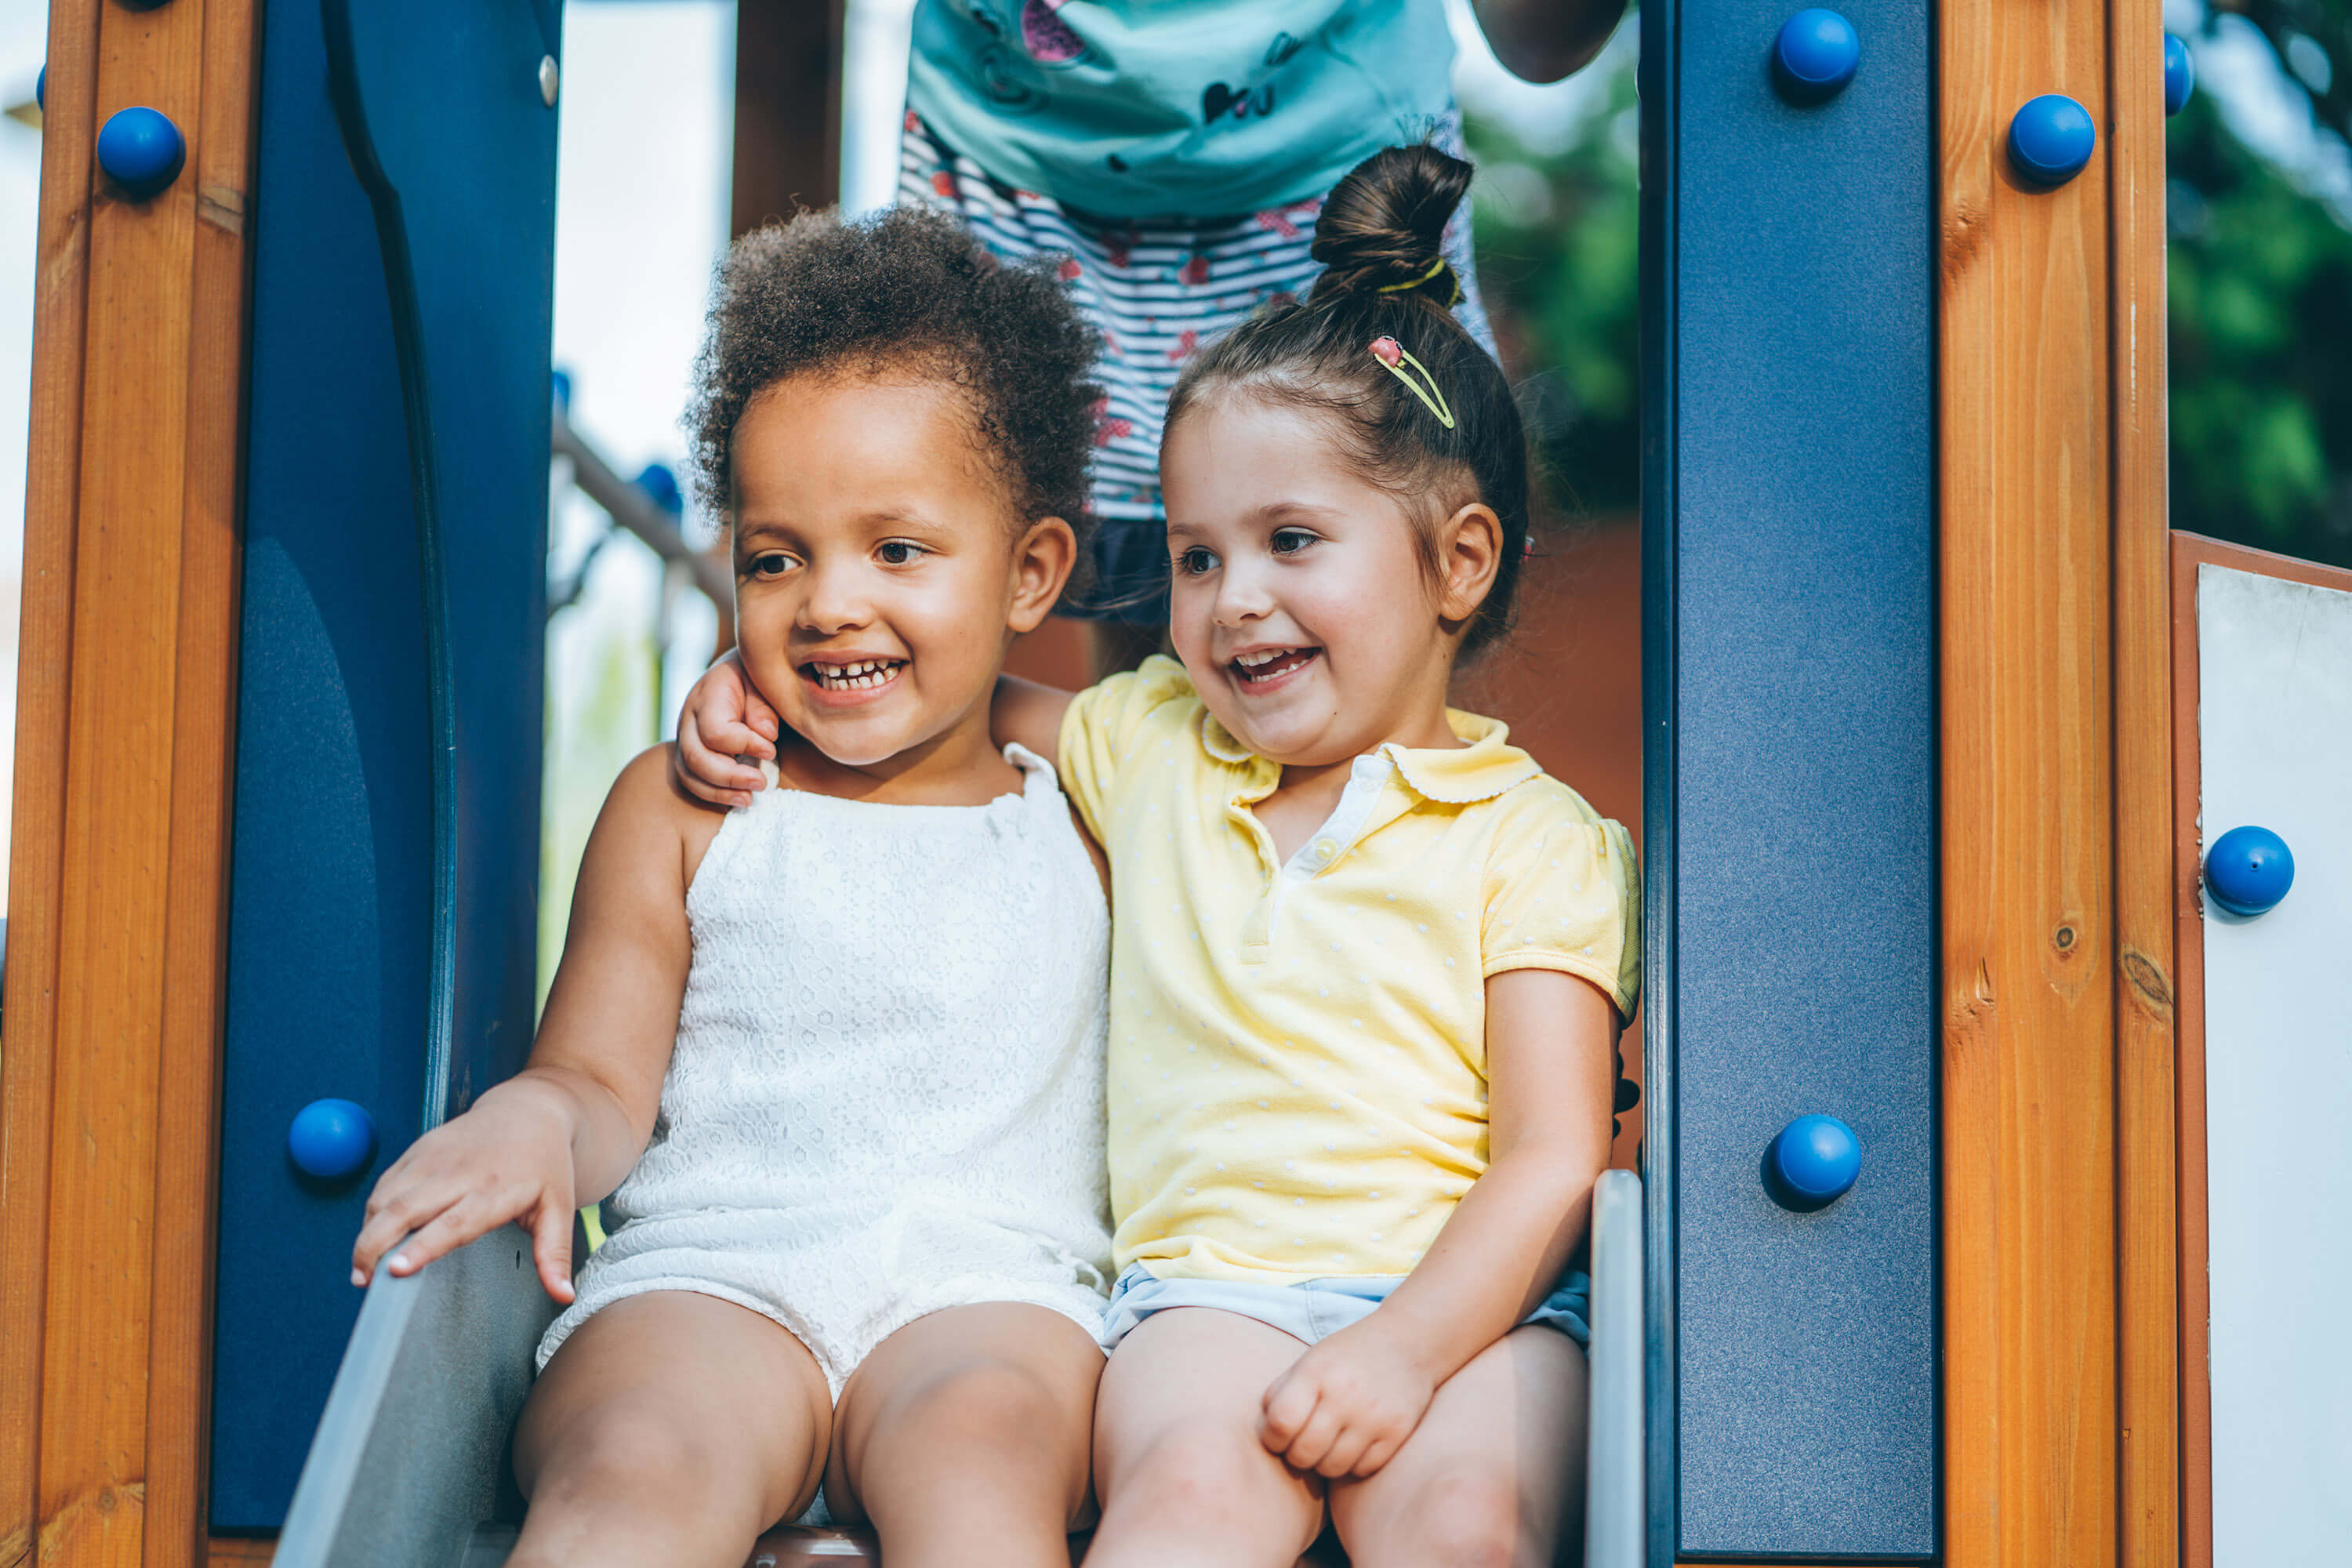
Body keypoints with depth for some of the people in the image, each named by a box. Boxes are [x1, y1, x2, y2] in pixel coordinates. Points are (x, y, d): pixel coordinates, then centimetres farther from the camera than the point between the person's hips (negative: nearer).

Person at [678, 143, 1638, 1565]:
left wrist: (1405, 1349, -17)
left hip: (1470, 1290, -1)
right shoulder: (1149, 746, 18)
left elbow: (1551, 1162, -2)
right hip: (1217, 1283, 2)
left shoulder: (1533, 837, 5)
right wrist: (752, 689, 19)